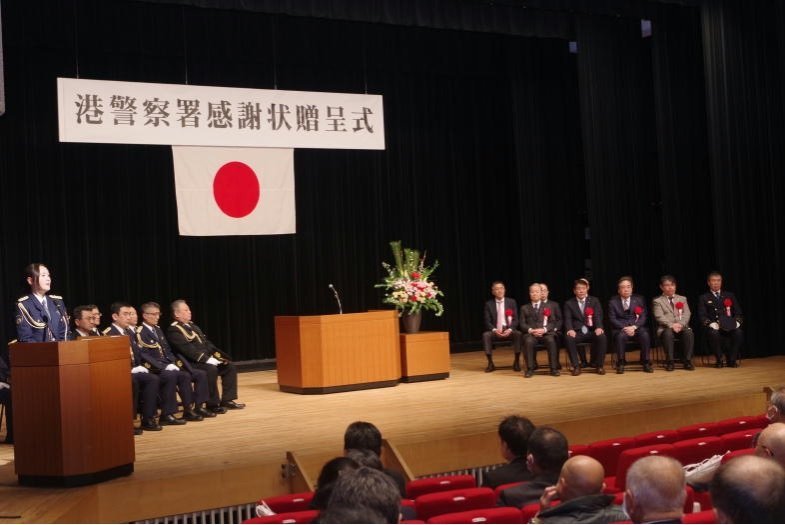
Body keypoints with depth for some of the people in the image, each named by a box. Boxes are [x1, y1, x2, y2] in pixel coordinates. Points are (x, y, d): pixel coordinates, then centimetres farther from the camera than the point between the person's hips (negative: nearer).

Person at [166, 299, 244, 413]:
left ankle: (227, 400, 0)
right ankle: (212, 404, -23)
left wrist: (217, 355, 1)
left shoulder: (192, 326, 20)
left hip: (206, 360, 9)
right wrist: (207, 359, -26)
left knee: (230, 366, -3)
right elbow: (187, 349, -21)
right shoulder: (173, 330, -10)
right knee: (211, 369, -34)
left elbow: (206, 343, 19)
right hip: (191, 363, -9)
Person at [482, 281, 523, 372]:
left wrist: (510, 329, -18)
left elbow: (515, 319, 1)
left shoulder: (512, 302, 5)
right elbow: (487, 321, -1)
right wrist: (494, 330, -21)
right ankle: (490, 363, -21)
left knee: (518, 334, -32)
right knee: (486, 335, -31)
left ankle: (516, 362, -16)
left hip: (509, 330, 0)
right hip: (495, 331, 0)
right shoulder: (489, 304, 4)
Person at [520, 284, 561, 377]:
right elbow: (522, 324, 9)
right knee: (528, 341, -35)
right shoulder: (524, 308, 19)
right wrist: (531, 330, -12)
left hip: (546, 333, 0)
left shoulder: (548, 306, 18)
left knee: (551, 341, -34)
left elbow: (554, 322, 9)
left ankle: (554, 368, -27)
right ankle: (530, 369, -29)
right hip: (530, 333, 0)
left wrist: (544, 329, -11)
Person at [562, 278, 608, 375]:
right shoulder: (569, 303, 11)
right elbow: (568, 319, -2)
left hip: (592, 331, 0)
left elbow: (598, 316, 0)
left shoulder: (594, 301, 13)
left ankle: (599, 365, -15)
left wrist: (599, 327, -22)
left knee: (602, 337, -32)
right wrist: (570, 329, -25)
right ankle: (576, 366, -22)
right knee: (568, 338, -33)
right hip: (577, 332, 0)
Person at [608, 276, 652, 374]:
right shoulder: (613, 302, 7)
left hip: (637, 328, 1)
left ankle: (645, 363, -19)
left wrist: (634, 327, -15)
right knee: (621, 336, -36)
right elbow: (613, 320, -1)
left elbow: (643, 317, 3)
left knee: (645, 335, -32)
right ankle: (620, 364, -25)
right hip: (620, 329, -1)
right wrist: (624, 328, -17)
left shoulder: (639, 299, 11)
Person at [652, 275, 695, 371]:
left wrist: (680, 324, -13)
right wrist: (672, 325, -20)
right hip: (666, 328, -2)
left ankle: (687, 361, -24)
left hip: (682, 326, 2)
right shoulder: (657, 301, 11)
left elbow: (686, 314, 8)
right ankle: (669, 362, -29)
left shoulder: (682, 299, 22)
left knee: (689, 333, -32)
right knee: (668, 333, -38)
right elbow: (660, 317, -4)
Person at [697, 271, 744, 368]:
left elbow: (738, 313, 14)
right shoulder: (704, 298, 13)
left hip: (730, 326, 2)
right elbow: (702, 316, 1)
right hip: (713, 327, -2)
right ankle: (719, 359, -15)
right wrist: (712, 324, -19)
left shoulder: (730, 296, 20)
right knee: (714, 333, -37)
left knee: (739, 332, -31)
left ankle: (731, 359, -12)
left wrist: (737, 322, -9)